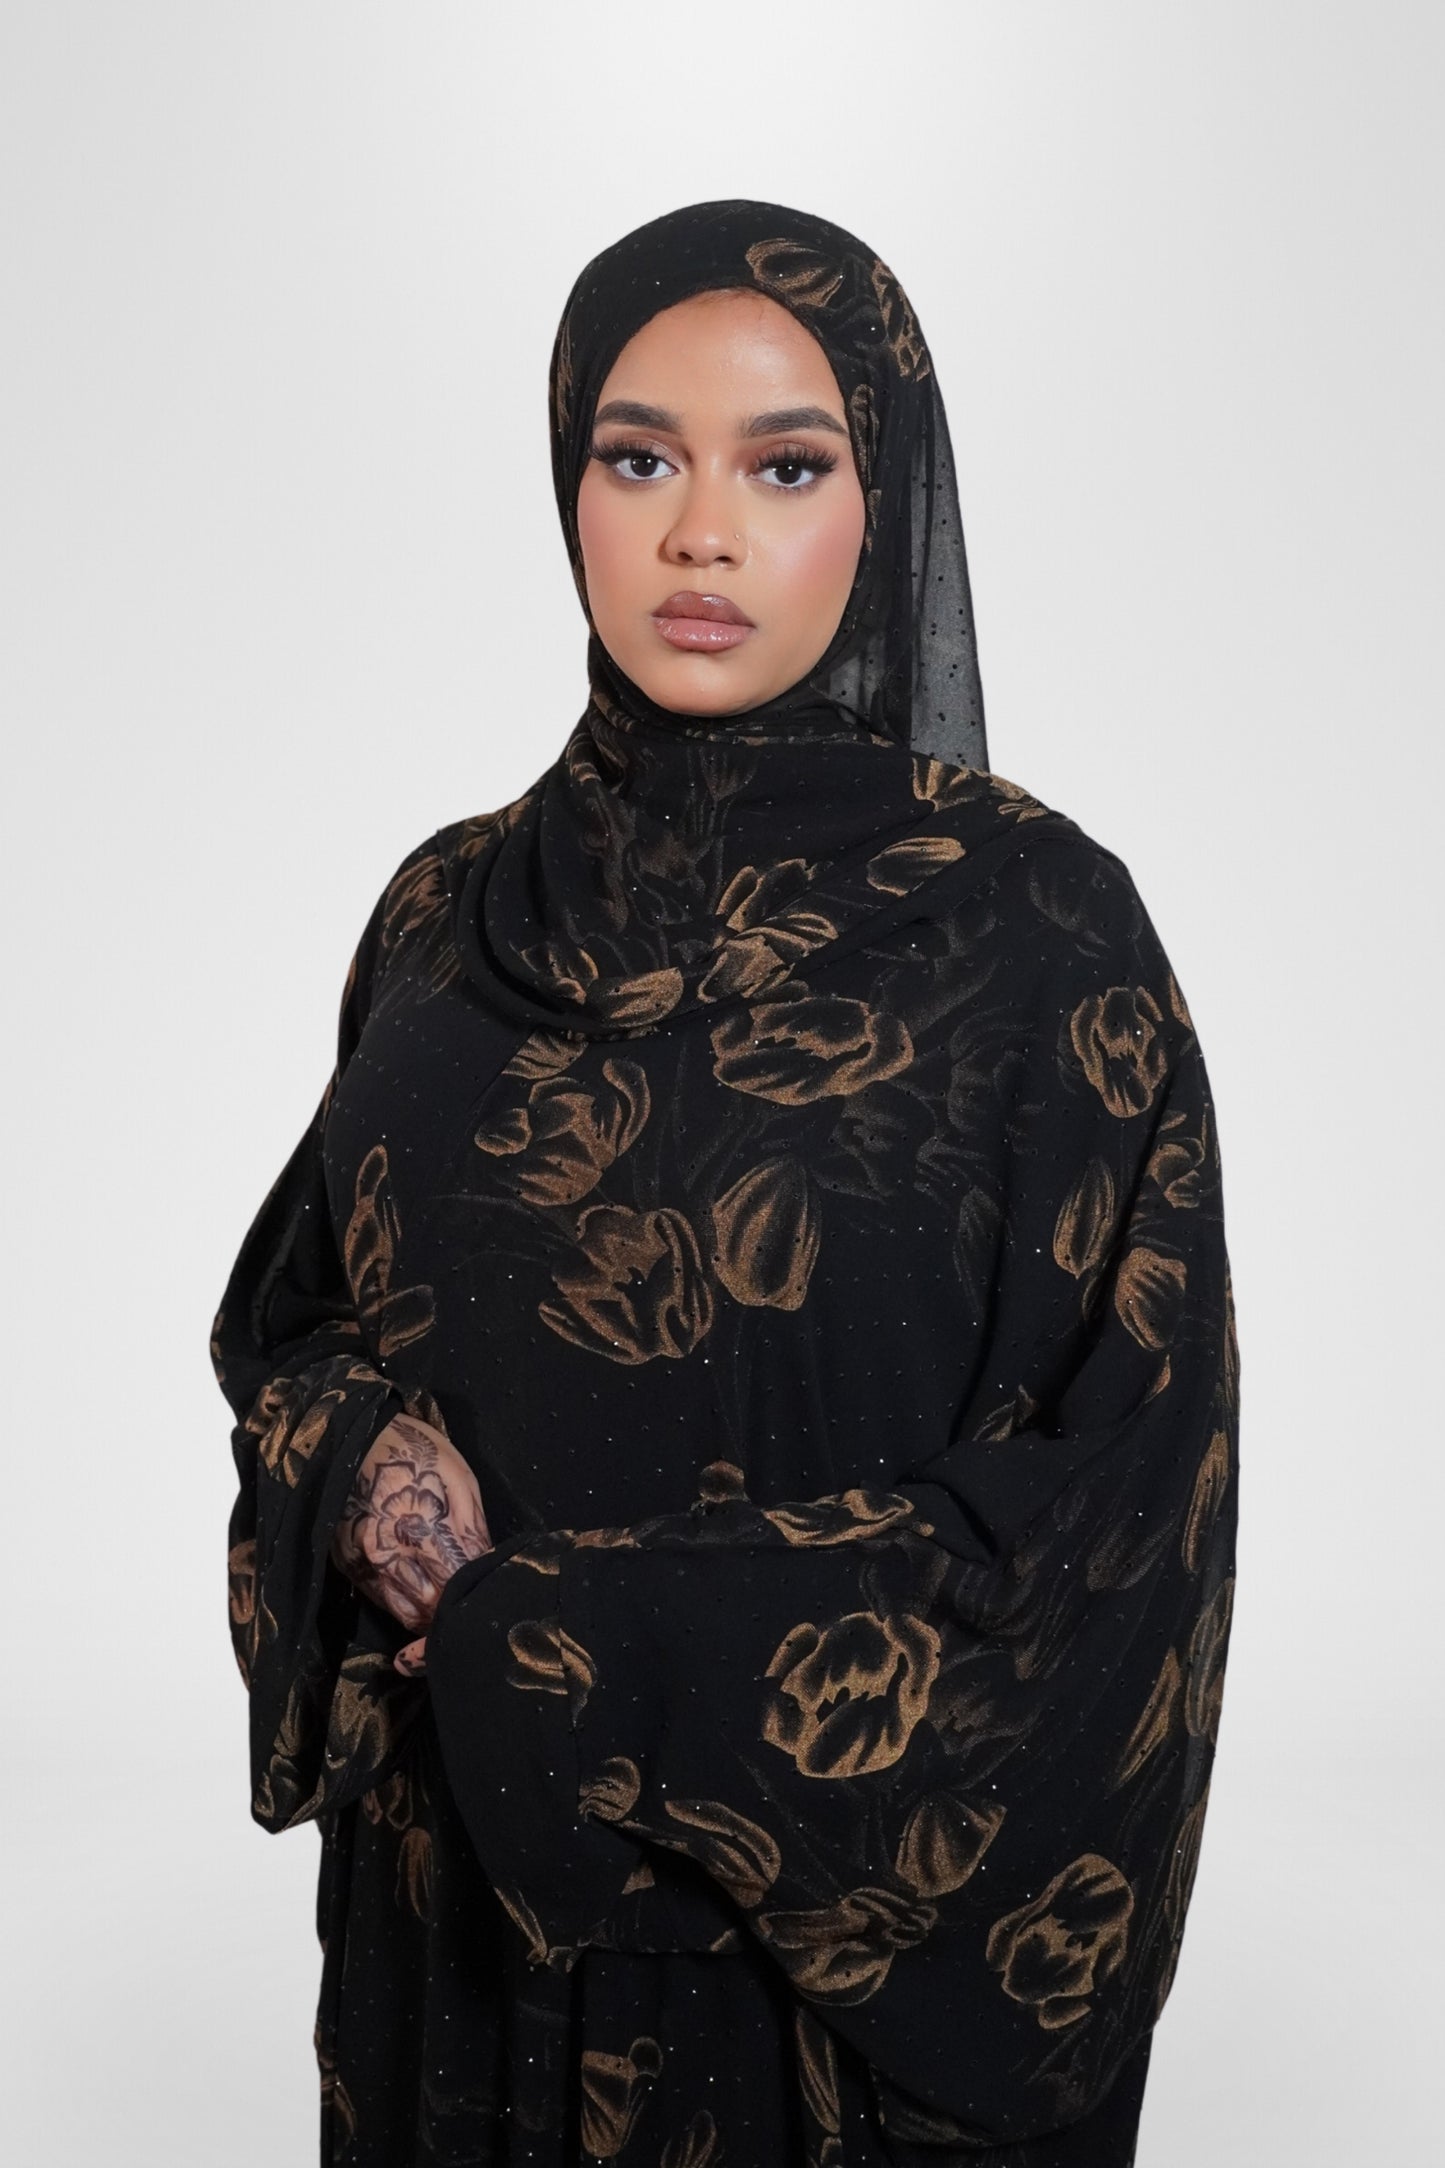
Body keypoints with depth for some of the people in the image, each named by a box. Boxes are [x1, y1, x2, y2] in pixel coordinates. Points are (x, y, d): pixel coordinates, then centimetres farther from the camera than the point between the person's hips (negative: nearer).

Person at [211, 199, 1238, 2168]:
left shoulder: (1043, 926, -12)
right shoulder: (455, 908, 2)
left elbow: (1114, 1500, -15)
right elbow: (290, 1309, 12)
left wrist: (560, 1636, -18)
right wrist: (364, 1454, -12)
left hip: (853, 1916, -4)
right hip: (461, 1896, 4)